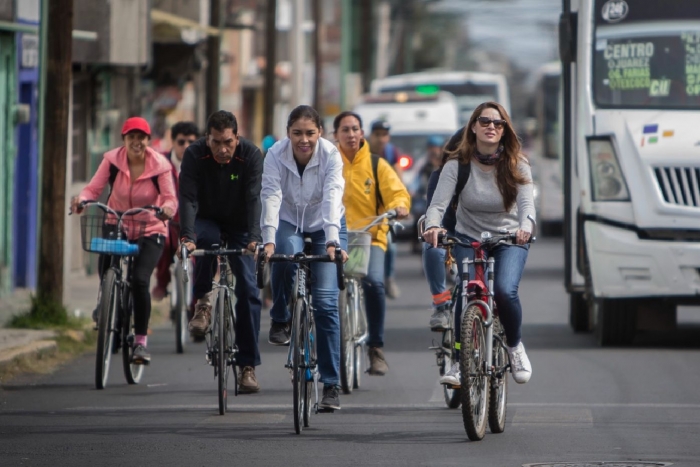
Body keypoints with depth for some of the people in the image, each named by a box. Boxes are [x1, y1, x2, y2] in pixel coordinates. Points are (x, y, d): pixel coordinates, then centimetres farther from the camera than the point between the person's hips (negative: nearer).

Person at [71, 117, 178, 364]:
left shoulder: (159, 165, -12)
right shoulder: (112, 160, -8)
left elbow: (170, 198, -17)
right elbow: (94, 188, -13)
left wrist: (167, 209, -41)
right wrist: (81, 199, -35)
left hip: (149, 231, -2)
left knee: (139, 280, -21)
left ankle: (141, 340, -10)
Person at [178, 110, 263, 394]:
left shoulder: (251, 156, -21)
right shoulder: (195, 154, -20)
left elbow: (254, 199, -30)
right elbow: (187, 198, -27)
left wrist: (254, 238, -44)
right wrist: (187, 237, -42)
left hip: (239, 227, 1)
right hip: (207, 221, 0)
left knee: (248, 290, -9)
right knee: (206, 237, -37)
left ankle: (247, 366, -4)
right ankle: (202, 303, -15)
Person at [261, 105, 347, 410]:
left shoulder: (331, 155, -22)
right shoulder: (276, 155, -19)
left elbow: (332, 198, -34)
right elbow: (271, 197, -29)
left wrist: (332, 242, -47)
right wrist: (269, 240, -43)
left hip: (324, 225, -1)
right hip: (289, 222, 1)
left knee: (326, 301, -12)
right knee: (286, 253, -37)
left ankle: (331, 384, -7)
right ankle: (280, 319, -9)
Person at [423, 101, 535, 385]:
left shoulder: (517, 165, -9)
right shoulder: (457, 165, -10)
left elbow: (526, 203, -22)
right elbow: (439, 202, -20)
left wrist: (525, 227, -45)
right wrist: (432, 225, -43)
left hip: (509, 241, -1)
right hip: (468, 238, 1)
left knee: (505, 291, -25)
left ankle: (515, 346, 4)